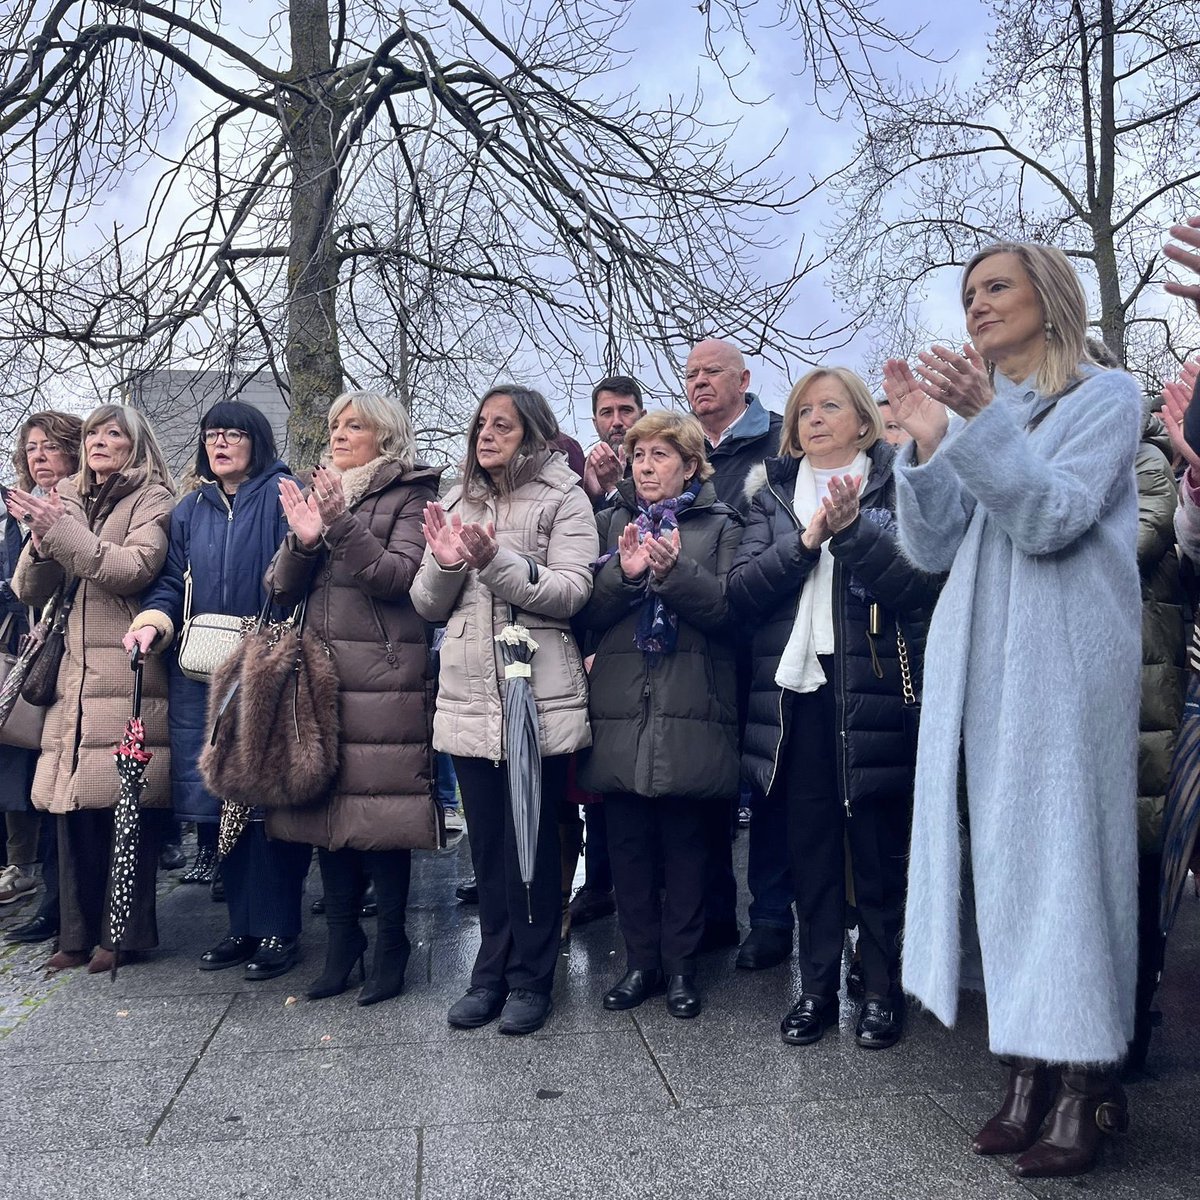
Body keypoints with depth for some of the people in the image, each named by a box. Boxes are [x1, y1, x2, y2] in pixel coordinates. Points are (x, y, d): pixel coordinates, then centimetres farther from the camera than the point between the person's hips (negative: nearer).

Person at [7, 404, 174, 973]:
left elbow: (135, 569, -13)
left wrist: (61, 530, -14)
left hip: (127, 675, -5)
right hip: (74, 675, 5)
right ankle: (79, 932, 14)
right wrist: (40, 539, -5)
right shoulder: (66, 500, 20)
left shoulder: (153, 500, 4)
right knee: (74, 804, 4)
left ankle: (125, 933, 5)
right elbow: (28, 590, 14)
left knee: (125, 805, -6)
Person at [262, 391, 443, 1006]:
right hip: (320, 673, 6)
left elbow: (398, 576, -11)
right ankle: (342, 937, 19)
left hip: (382, 678, -5)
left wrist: (342, 523, -20)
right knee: (327, 801, 7)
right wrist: (303, 540, -7)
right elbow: (281, 588, 12)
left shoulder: (411, 496, 2)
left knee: (379, 806, -5)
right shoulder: (320, 493, 19)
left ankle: (391, 943, 9)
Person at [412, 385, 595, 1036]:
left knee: (535, 841, 3)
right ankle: (494, 970, 23)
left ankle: (530, 978, 15)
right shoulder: (455, 503, 16)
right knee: (487, 842, 11)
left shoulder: (564, 499, 0)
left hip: (540, 695, -4)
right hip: (468, 696, 5)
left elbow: (570, 592, -12)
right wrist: (445, 564, -8)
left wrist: (495, 560, -23)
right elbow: (427, 605, 13)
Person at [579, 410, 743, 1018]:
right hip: (620, 710, 3)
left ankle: (681, 965, 18)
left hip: (689, 712, -2)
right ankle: (641, 960, 21)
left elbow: (728, 608, -7)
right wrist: (624, 573, -14)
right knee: (627, 841, 7)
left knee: (685, 841, 5)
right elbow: (587, 612, 5)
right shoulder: (611, 523, 14)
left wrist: (675, 570, -21)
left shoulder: (719, 525, 6)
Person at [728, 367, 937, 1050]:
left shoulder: (897, 485, 5)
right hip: (796, 691, 3)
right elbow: (742, 590, 1)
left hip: (874, 690, -3)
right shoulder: (775, 493, 14)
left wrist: (854, 530, -19)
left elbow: (922, 584, -9)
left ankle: (884, 991, 17)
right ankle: (818, 986, 21)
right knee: (811, 847, 9)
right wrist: (805, 541, -12)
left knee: (878, 850, 4)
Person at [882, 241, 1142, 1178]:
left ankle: (1086, 1077, 5)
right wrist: (926, 439, -4)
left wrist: (983, 421, -21)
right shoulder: (975, 404, 18)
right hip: (979, 660, 5)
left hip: (1064, 658, -5)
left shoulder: (1106, 395, 3)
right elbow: (934, 550, 8)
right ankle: (1033, 1066, 13)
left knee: (1065, 848, -5)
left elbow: (1052, 518, -12)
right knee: (1006, 855, 5)